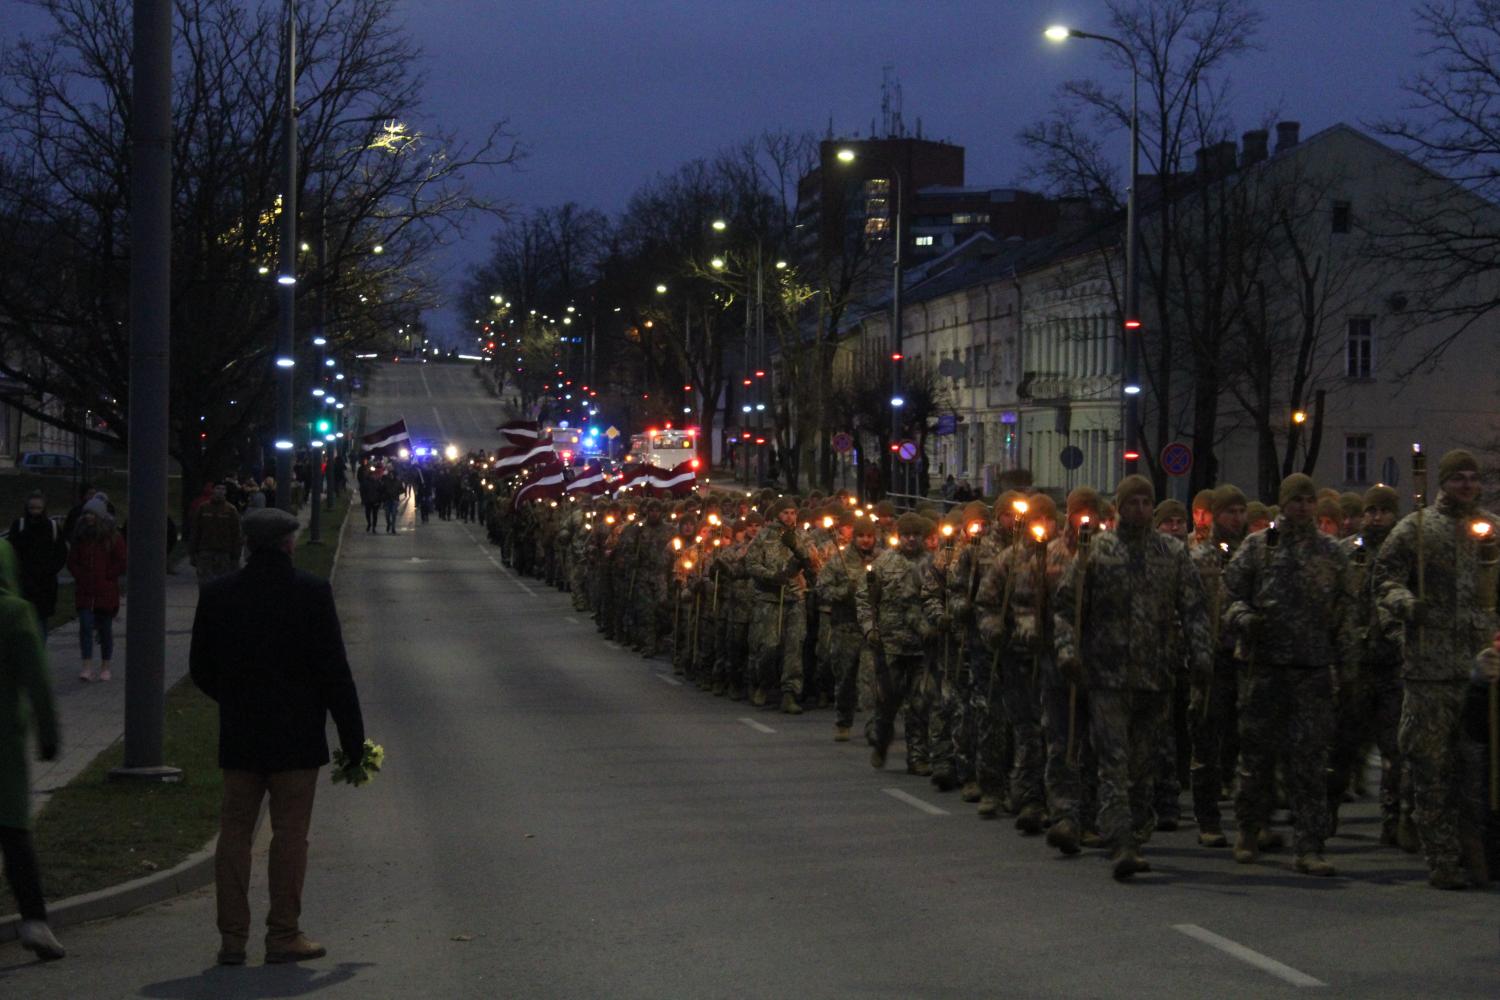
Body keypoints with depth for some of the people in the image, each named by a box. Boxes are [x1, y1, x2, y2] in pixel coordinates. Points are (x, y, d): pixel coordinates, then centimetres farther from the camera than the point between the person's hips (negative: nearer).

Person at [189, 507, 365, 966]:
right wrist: (352, 738, -3)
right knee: (290, 833, 3)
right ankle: (284, 935, 5)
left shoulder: (217, 594, 1)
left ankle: (232, 936, 8)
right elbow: (334, 671, -9)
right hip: (296, 737, -3)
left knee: (235, 831, 8)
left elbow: (201, 669, 8)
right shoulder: (312, 593, -9)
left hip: (239, 738, 3)